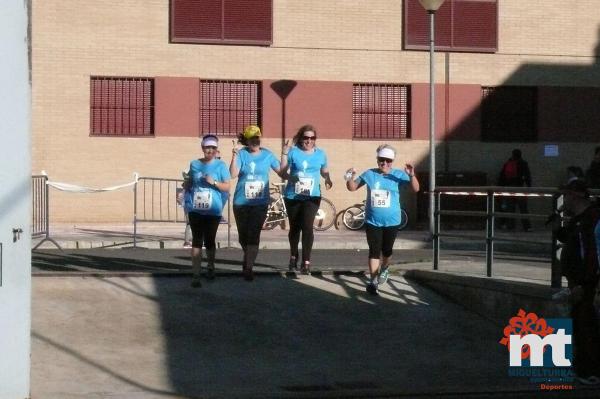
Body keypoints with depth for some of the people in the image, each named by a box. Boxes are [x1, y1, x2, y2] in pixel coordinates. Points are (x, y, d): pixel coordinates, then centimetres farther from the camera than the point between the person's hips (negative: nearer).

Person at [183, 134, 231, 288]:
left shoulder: (220, 165, -1)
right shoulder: (194, 164, 7)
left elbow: (227, 187, -2)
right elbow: (189, 183, 20)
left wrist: (214, 182, -18)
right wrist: (187, 200, 9)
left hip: (213, 211, -1)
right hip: (195, 210, 1)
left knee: (209, 240, 9)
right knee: (197, 241, -5)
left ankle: (210, 266, 34)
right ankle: (196, 275, -9)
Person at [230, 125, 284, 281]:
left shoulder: (267, 154, 3)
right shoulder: (241, 154, -3)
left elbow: (280, 171, 5)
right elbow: (233, 174, -13)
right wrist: (234, 156, -22)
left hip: (260, 203, 0)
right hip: (241, 202, 0)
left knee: (253, 236, -10)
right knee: (243, 236, 11)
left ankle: (248, 268, -9)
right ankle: (249, 257, 39)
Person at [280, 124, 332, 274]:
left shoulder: (320, 154, 3)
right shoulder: (293, 152, -4)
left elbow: (324, 171, 16)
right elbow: (283, 173, -3)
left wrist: (328, 179, -4)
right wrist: (284, 154, -17)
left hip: (312, 197, 0)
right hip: (292, 197, 1)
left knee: (307, 227, -16)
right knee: (294, 228, 14)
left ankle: (306, 262, -13)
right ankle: (293, 257, 35)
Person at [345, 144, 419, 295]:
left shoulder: (398, 175, -6)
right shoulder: (369, 174, -1)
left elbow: (415, 189, -13)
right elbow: (352, 187, 5)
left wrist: (411, 175, -32)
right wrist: (351, 178, -17)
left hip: (391, 221, 0)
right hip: (373, 221, 0)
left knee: (387, 250, 15)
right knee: (374, 251, -3)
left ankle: (384, 270, 44)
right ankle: (373, 281, 0)